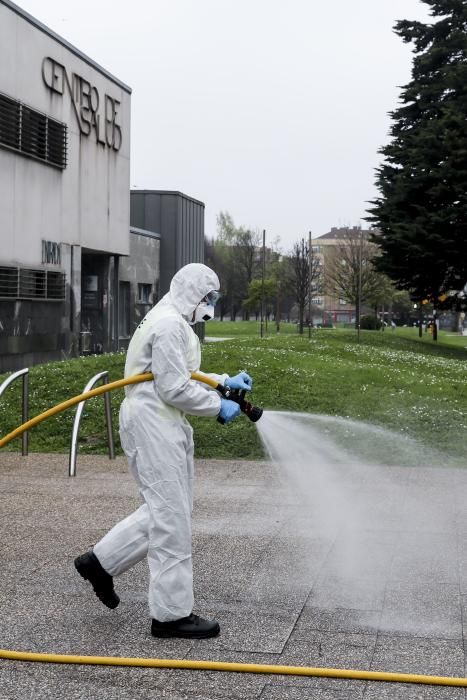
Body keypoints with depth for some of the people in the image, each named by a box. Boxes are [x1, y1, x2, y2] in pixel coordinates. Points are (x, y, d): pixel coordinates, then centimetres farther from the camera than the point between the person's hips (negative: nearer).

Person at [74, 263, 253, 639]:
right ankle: (172, 614, 4)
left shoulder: (172, 322, 19)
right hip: (153, 426, -11)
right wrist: (219, 406, -10)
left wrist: (224, 381, 14)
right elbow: (175, 389, -20)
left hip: (165, 425, 11)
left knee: (168, 510, 16)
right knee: (171, 517, -5)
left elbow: (182, 377, 24)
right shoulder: (170, 325, -16)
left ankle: (100, 562, 24)